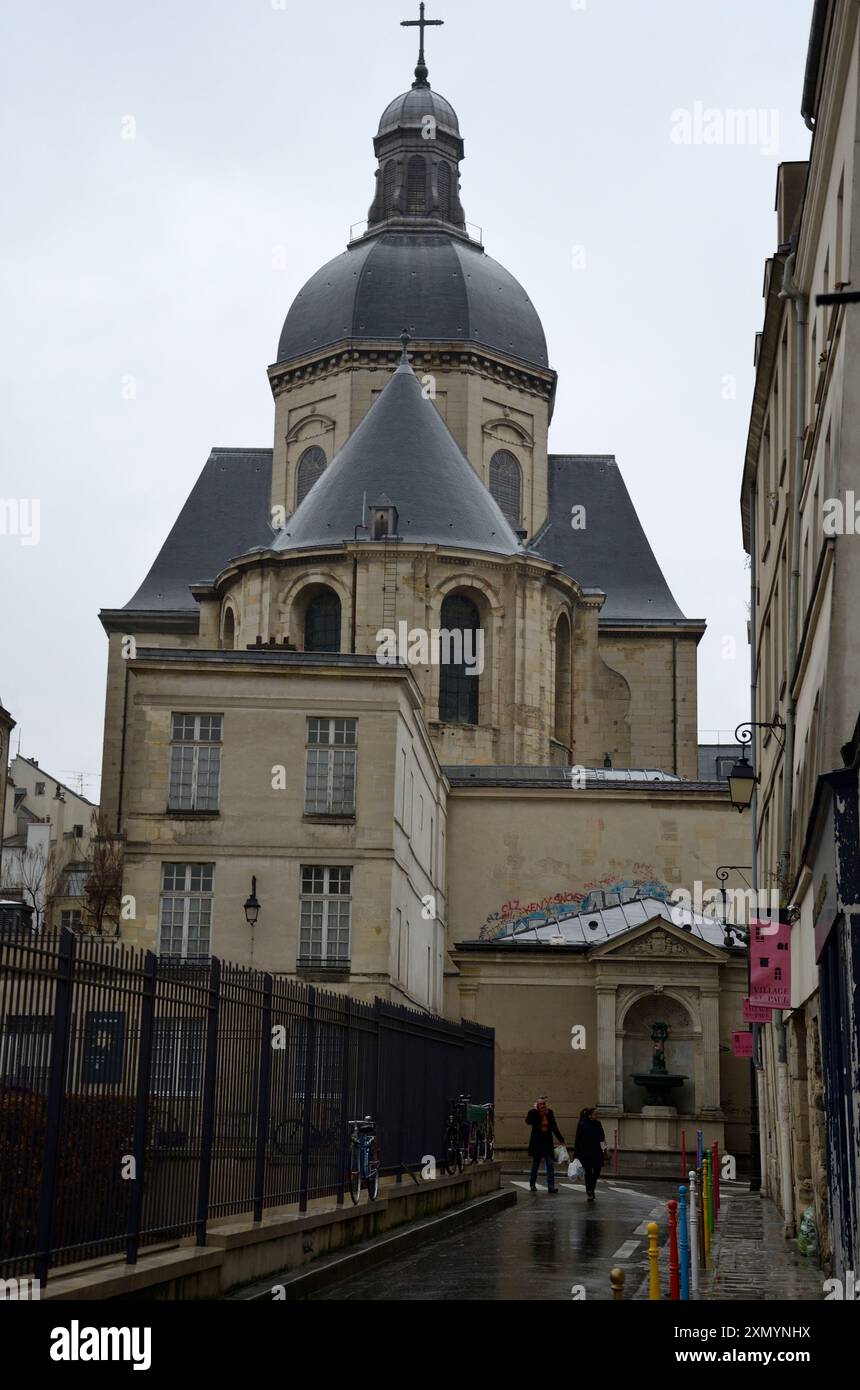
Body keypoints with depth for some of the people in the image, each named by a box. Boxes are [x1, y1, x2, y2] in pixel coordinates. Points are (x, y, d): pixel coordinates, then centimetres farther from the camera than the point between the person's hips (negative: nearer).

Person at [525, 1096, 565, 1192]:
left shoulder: (549, 1113, 2)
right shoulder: (534, 1113, -9)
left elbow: (554, 1127, 12)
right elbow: (528, 1121, -30)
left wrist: (561, 1140, 13)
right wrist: (534, 1109, -25)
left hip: (548, 1142, 3)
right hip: (537, 1143, -3)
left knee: (550, 1165, -4)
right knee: (535, 1164, 10)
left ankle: (551, 1186, -5)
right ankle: (532, 1184, 24)